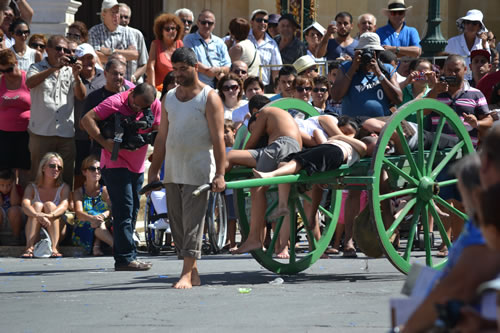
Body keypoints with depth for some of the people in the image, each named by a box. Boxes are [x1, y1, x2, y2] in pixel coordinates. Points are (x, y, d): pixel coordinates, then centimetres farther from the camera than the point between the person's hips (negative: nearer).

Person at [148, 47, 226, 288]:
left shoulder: (208, 98, -4)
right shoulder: (169, 98, 14)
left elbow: (218, 138, -9)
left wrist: (220, 174, -17)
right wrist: (153, 171, 12)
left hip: (198, 171, -6)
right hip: (172, 172, 6)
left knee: (192, 222, -9)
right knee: (177, 223, 5)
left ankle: (187, 274, -11)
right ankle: (193, 273, 11)